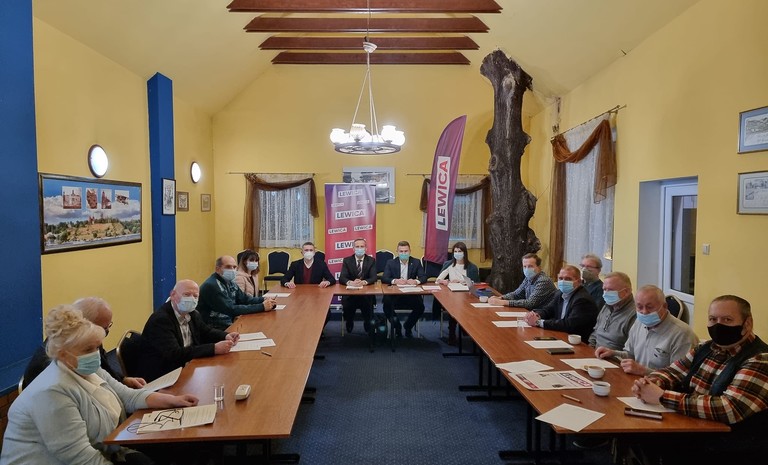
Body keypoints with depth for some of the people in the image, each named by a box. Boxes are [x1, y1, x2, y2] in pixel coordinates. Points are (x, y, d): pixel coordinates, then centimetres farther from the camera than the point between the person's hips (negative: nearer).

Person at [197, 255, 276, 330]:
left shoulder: (230, 282, 10)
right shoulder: (211, 285, -19)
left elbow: (245, 299, 11)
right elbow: (231, 310, -24)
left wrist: (264, 301, -9)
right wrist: (262, 307, -24)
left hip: (229, 325, 8)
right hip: (216, 330, -8)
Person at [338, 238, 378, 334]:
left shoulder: (371, 260, 5)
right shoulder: (347, 260, 4)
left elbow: (374, 277, -8)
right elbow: (342, 278, -8)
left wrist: (363, 282, -31)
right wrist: (350, 282, -33)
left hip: (367, 295, 0)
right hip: (350, 294, 0)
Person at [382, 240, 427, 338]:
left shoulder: (416, 262, 6)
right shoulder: (391, 263, 3)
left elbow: (424, 277, -3)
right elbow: (384, 278, -8)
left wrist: (416, 281, -27)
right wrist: (395, 281, -29)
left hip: (411, 294, 1)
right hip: (394, 293, -1)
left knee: (420, 307, -25)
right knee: (386, 305, -28)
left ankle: (408, 327, 7)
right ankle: (397, 327, 3)